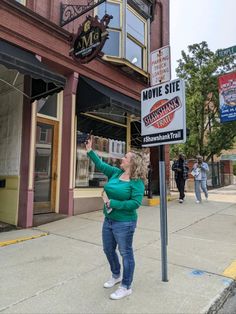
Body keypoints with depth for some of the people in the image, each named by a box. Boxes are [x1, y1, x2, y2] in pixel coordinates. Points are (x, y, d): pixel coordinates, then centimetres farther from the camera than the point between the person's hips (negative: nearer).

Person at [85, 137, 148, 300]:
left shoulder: (137, 182, -17)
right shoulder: (116, 172, 2)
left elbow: (135, 203, -25)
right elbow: (101, 164, 11)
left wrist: (112, 203, -24)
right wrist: (90, 151, 8)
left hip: (124, 223, -8)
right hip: (108, 220, 8)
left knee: (126, 253, 9)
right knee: (108, 250, 22)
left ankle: (126, 287, 28)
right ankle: (116, 276, 47)